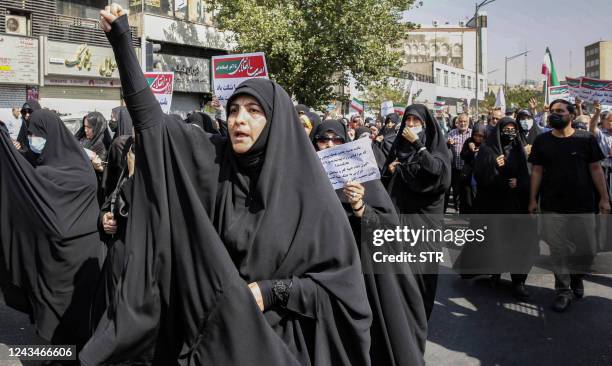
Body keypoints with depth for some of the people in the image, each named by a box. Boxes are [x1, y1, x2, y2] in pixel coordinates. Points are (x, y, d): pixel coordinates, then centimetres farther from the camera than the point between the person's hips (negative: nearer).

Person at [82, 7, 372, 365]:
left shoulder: (308, 190, -14)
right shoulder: (215, 161, -5)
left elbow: (343, 281, -11)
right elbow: (150, 118, -6)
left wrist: (272, 292, -18)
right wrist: (122, 39, -9)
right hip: (216, 330, 3)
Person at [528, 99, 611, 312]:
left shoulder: (586, 139, 0)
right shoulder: (542, 141, 3)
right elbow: (537, 171, 5)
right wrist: (533, 199, 2)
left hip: (583, 205, 0)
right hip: (552, 207, 0)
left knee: (588, 250, 3)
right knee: (558, 251, 2)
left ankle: (576, 275, 33)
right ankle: (564, 290, 18)